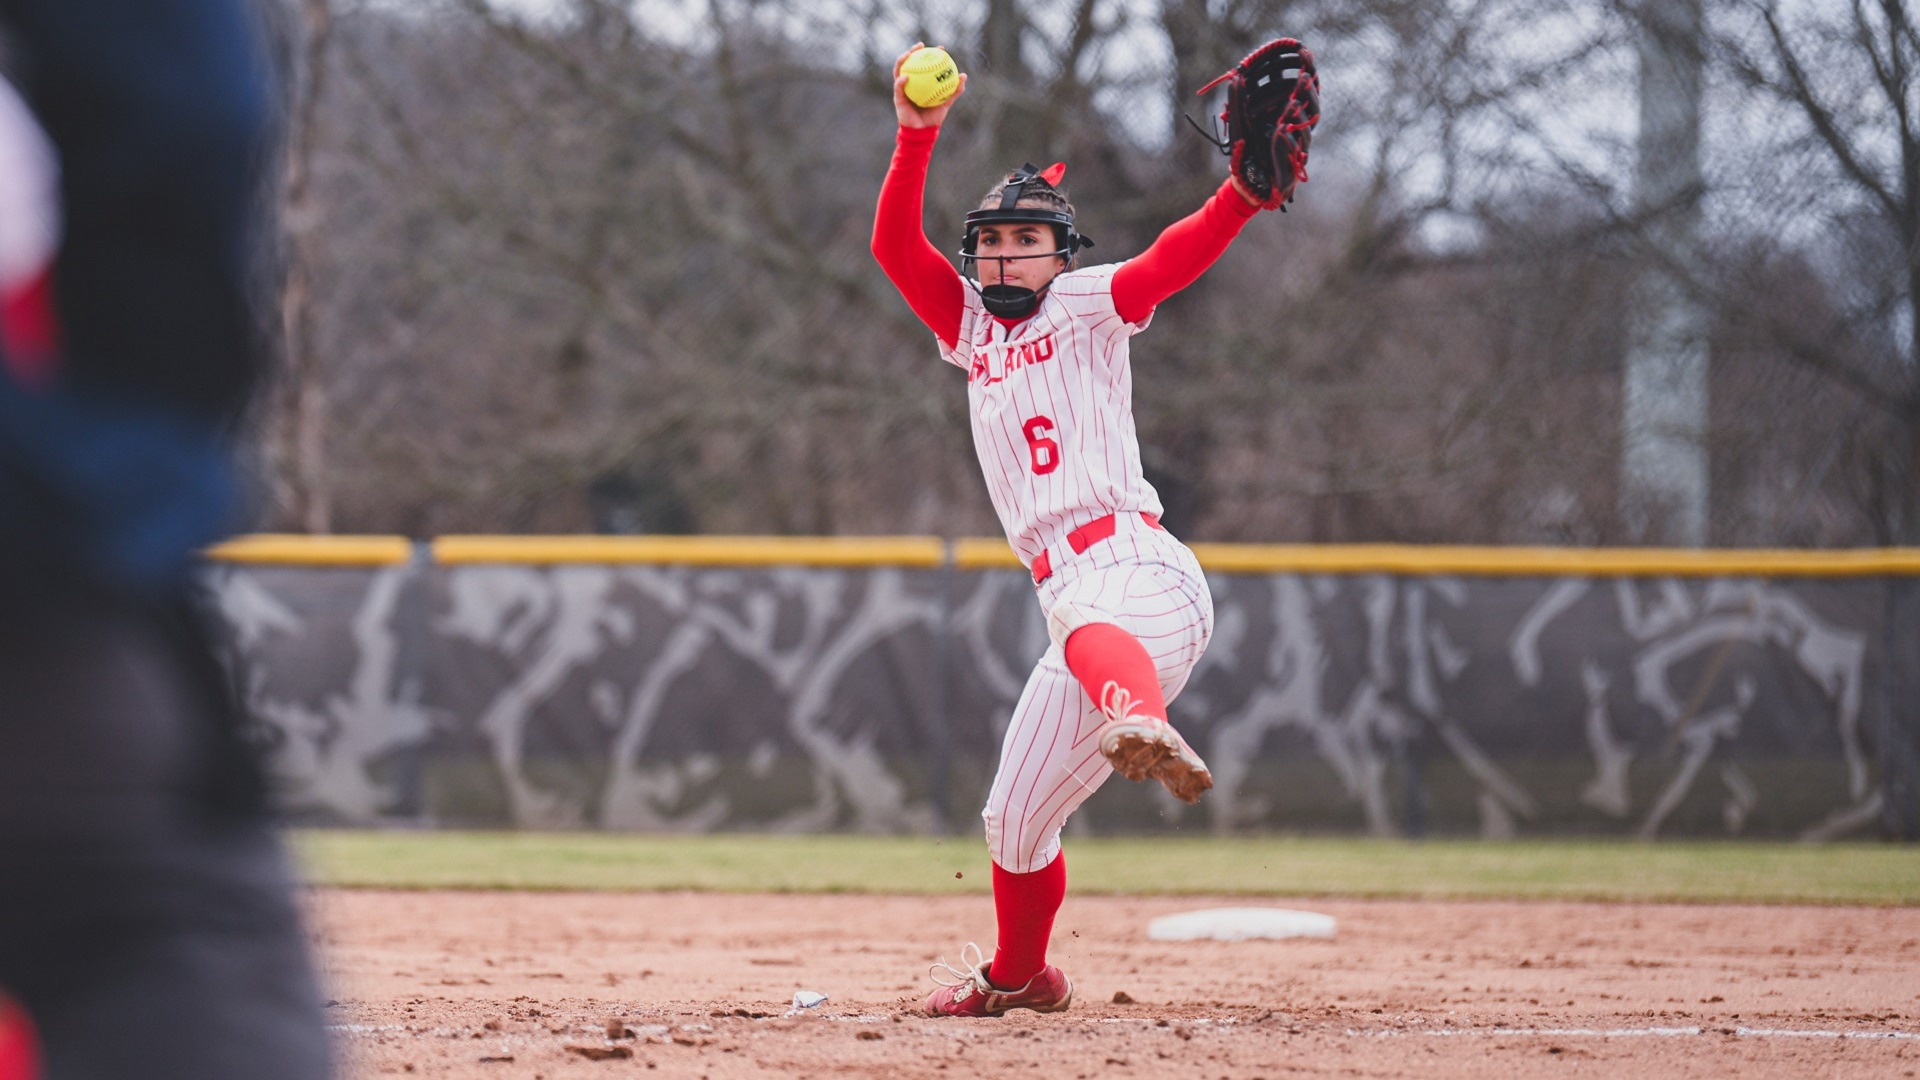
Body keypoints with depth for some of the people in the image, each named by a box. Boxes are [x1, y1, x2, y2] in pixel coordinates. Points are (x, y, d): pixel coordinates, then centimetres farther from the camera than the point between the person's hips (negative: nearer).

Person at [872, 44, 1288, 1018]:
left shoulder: (1089, 306, 7)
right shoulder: (972, 328, 23)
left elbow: (1174, 257, -10)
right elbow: (894, 244, 13)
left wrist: (1243, 194, -29)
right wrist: (916, 137, -1)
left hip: (1138, 571, -7)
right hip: (1073, 601, 7)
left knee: (1088, 630, -45)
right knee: (1015, 822, 14)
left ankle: (1146, 733, -75)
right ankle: (1016, 974, 37)